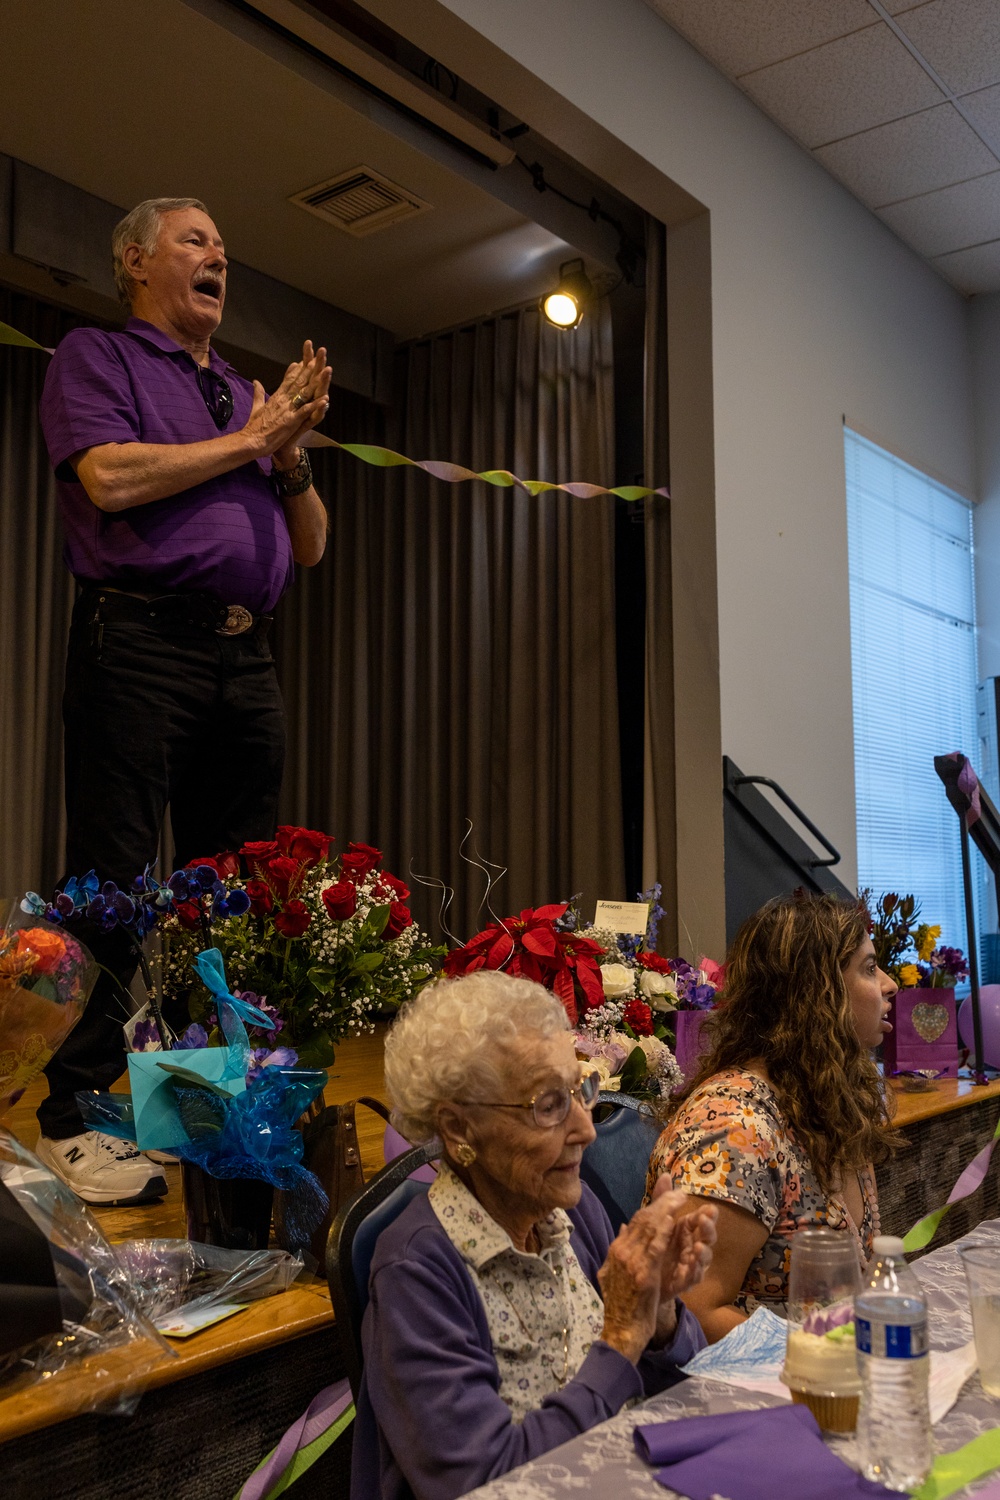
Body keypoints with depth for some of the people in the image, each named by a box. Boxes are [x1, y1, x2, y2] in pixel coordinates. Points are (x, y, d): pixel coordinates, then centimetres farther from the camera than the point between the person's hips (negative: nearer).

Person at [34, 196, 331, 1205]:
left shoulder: (250, 395, 26)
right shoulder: (95, 357, 10)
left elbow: (310, 546, 23)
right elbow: (109, 477, -10)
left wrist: (291, 452, 5)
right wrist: (247, 441, -1)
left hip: (245, 659, 6)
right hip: (140, 640, -6)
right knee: (111, 884, -9)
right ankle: (74, 1120, -2)